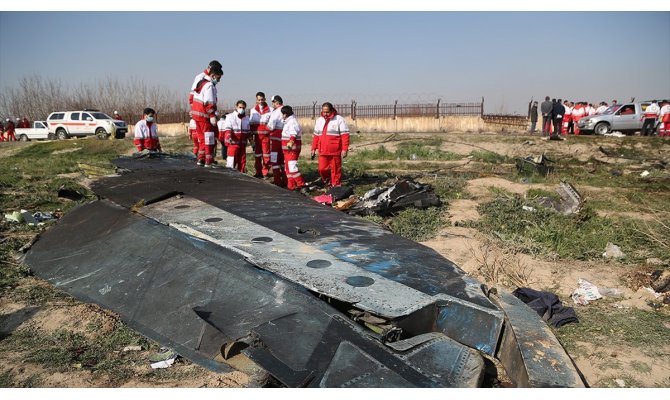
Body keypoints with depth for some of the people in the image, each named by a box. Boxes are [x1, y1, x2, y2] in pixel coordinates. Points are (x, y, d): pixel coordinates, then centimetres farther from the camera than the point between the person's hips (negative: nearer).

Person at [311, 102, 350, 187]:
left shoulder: (339, 120, -4)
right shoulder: (319, 120, 13)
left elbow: (345, 135, -7)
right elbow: (316, 135, 18)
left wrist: (345, 149, -14)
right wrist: (313, 148, 14)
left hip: (335, 151, -5)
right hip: (322, 151, 5)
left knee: (336, 170, 1)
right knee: (322, 169, 4)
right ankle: (327, 182, 28)